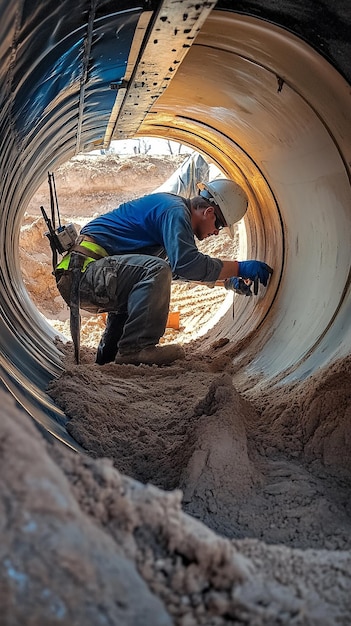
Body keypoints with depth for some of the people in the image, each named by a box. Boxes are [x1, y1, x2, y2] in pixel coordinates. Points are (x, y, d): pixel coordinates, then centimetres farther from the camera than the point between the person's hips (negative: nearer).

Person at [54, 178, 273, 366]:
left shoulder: (178, 209, 20)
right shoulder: (174, 211, -12)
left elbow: (184, 263, 32)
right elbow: (186, 264, -27)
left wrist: (229, 281, 25)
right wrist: (239, 268, -19)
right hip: (82, 272, -11)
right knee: (156, 271, -27)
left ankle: (109, 354, 26)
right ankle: (135, 349, -22)